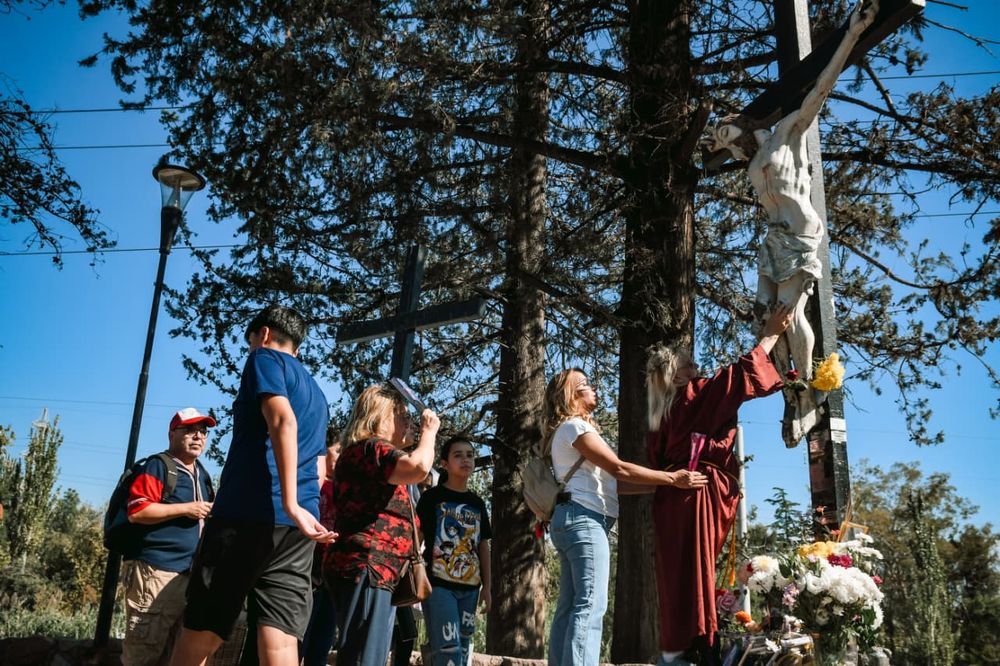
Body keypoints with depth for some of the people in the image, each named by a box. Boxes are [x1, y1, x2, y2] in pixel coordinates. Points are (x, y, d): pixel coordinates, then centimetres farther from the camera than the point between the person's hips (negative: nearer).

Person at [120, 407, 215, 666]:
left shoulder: (202, 475, 21)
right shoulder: (157, 466, -4)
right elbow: (136, 511, -16)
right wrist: (186, 509, -16)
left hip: (191, 575, 8)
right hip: (156, 572, -8)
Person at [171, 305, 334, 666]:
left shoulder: (266, 358, 5)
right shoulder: (317, 394, 27)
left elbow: (282, 421, -13)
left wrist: (290, 504, -20)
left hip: (247, 512, -6)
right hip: (297, 527, 6)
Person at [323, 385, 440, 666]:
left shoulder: (372, 453, 26)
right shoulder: (369, 448, -8)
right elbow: (419, 467, -25)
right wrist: (428, 431, -10)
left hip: (375, 569, 11)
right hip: (365, 567, -11)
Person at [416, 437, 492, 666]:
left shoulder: (477, 503, 14)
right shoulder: (432, 497, -1)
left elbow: (483, 546, 17)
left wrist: (486, 586, 14)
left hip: (469, 587, 6)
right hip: (439, 584, -6)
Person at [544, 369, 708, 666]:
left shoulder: (574, 428, 26)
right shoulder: (574, 426, -6)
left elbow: (609, 482, 19)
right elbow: (618, 468, -13)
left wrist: (660, 487, 13)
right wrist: (672, 478, -10)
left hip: (575, 519, 10)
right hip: (584, 519, -10)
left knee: (570, 607, 6)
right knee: (590, 605, -14)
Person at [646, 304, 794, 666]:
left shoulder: (662, 413, 15)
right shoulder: (696, 395, -3)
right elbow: (741, 373, -1)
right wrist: (771, 334, 9)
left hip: (670, 494, 7)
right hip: (698, 491, -7)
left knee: (677, 572, 6)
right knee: (696, 569, -8)